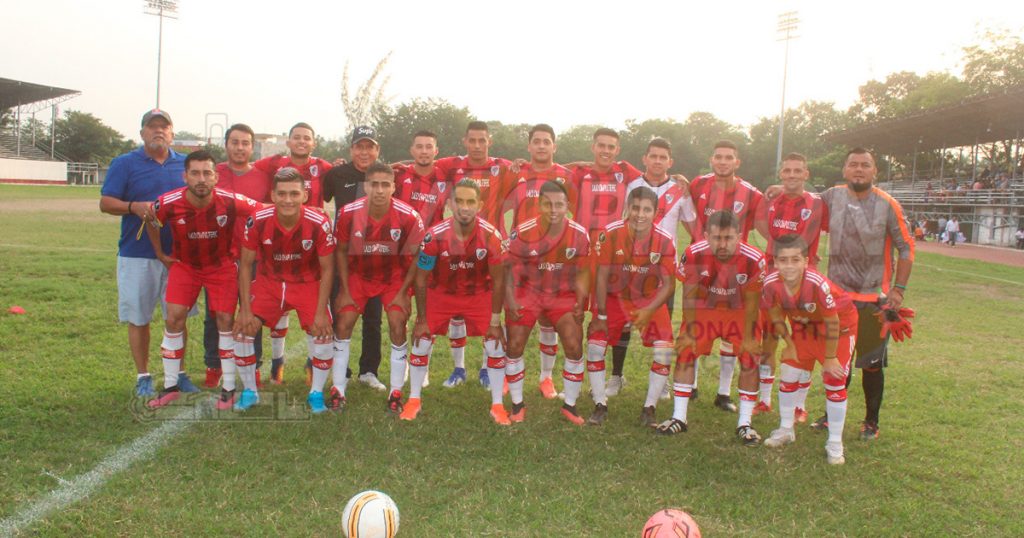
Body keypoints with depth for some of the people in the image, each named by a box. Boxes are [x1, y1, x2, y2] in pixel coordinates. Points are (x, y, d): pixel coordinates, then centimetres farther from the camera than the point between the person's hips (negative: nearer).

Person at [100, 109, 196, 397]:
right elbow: (105, 202, -1)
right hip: (137, 255, -2)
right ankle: (143, 377, 16)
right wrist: (134, 207, -19)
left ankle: (179, 373, 19)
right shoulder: (124, 163, 2)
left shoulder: (186, 164, 11)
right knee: (138, 318, 4)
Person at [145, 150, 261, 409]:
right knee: (173, 319, -6)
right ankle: (170, 387, 10)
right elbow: (151, 221, 2)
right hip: (184, 264, 1)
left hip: (222, 265, -1)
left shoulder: (231, 201, -27)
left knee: (225, 320, -5)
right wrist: (160, 254, 6)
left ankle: (228, 388, 8)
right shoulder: (168, 203, -21)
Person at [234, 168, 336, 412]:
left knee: (322, 333, -16)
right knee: (242, 329, -10)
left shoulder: (319, 223, -25)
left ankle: (316, 393, 8)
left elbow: (327, 269, -13)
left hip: (307, 284, -1)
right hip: (268, 282, 2)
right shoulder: (257, 221, -21)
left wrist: (320, 313, -16)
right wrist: (245, 309, -11)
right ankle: (249, 391, 12)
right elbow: (245, 265, -8)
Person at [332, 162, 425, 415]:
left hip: (394, 276, -1)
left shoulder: (408, 217, -24)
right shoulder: (349, 213, -20)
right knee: (343, 324, -6)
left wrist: (402, 292, -11)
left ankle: (396, 394, 3)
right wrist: (344, 290, -6)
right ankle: (338, 390, 8)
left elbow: (416, 257, -10)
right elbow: (341, 251, -4)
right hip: (358, 275, 1)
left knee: (398, 325, -12)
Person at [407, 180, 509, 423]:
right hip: (441, 293, 0)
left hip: (479, 295, 0)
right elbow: (421, 279, -12)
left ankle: (497, 406, 13)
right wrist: (421, 319, -8)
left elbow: (498, 281, -13)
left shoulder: (491, 236, -25)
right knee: (421, 342, -1)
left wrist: (495, 321, -10)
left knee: (496, 346, -4)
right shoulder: (434, 236, -26)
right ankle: (413, 400, 19)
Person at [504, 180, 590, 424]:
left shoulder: (579, 234, -13)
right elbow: (509, 267, -8)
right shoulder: (523, 232, -20)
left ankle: (570, 405, 13)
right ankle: (517, 404, 16)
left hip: (564, 294, 1)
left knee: (574, 347, -7)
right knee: (515, 346, -4)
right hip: (527, 292, -1)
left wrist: (580, 303, -9)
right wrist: (510, 301, -16)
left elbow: (581, 272, -1)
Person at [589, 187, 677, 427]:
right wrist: (601, 315, -12)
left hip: (650, 300, 1)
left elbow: (669, 285, -11)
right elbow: (601, 277, -13)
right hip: (614, 297, 0)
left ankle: (649, 409, 3)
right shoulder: (609, 234, -21)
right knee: (595, 345, -11)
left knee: (665, 350, -12)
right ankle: (600, 406, 6)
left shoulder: (664, 241, -18)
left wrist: (649, 311, -26)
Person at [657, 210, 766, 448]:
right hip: (704, 308, 0)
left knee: (750, 358, -8)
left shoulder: (753, 259, -29)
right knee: (685, 352, -7)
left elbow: (751, 302, -15)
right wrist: (689, 332, -8)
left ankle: (744, 424, 7)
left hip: (739, 312, 0)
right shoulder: (693, 255, -28)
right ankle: (678, 419, 4)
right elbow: (689, 296, -14)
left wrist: (748, 337, -10)